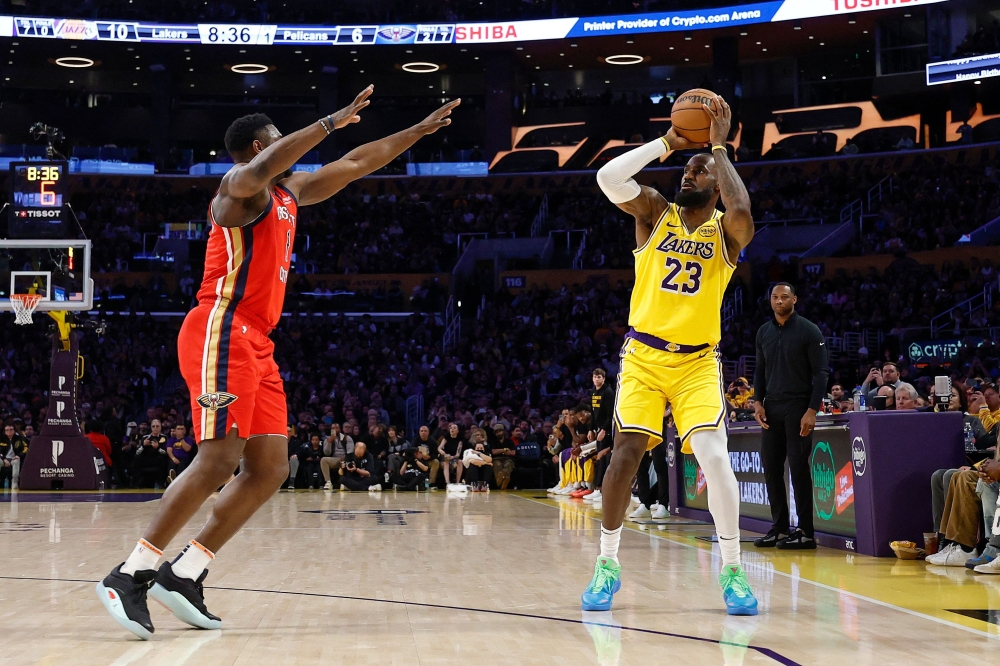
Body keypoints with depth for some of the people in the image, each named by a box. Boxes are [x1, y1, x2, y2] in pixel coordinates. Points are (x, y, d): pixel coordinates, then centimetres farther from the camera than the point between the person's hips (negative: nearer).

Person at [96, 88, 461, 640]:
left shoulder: (289, 192, 24)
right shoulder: (242, 183, -3)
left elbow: (355, 165, 31)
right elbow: (263, 167, -29)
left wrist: (421, 130, 32)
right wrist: (332, 121, -27)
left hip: (255, 345, 10)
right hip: (222, 333, -9)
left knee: (271, 469, 2)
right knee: (219, 460, -18)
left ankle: (183, 573, 3)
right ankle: (130, 574, -13)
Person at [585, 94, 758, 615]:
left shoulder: (726, 231, 1)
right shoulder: (656, 213, 5)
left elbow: (741, 210, -25)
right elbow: (608, 177, -12)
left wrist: (719, 147, -14)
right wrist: (667, 142, -7)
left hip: (698, 361, -1)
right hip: (643, 356, 1)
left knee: (713, 454, -18)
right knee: (626, 454, -7)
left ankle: (732, 570, -4)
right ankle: (608, 564, 10)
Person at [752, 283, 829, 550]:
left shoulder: (809, 330, -4)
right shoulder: (764, 332, 12)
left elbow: (821, 373, -7)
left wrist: (812, 410, -15)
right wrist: (758, 402, 4)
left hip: (798, 407, -5)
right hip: (771, 408, 5)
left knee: (798, 467, -6)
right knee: (771, 467, 4)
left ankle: (805, 532, -1)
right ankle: (779, 528, 12)